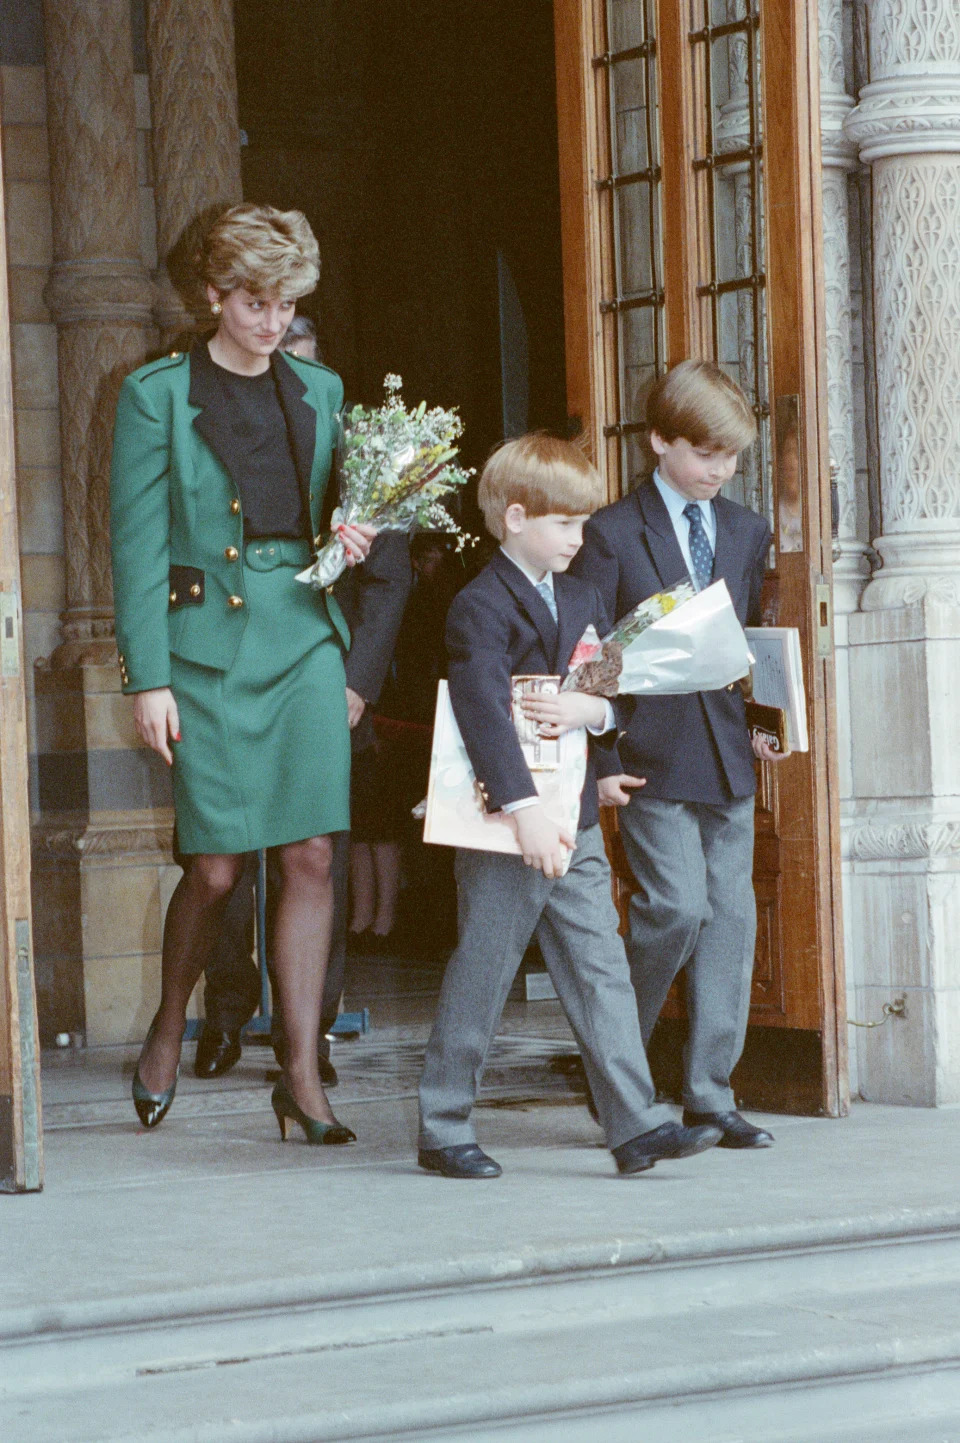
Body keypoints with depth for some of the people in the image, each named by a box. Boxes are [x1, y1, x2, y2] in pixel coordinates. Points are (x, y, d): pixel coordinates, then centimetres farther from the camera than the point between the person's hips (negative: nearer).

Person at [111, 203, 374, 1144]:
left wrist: (349, 537, 1)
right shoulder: (156, 396, 0)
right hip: (206, 643, -4)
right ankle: (166, 1038, 22)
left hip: (304, 640, 4)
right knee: (216, 866, -4)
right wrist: (148, 677, -9)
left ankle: (302, 1076, 3)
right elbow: (137, 543, -3)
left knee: (310, 857, -3)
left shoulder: (318, 391, 13)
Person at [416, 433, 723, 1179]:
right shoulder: (482, 607, -11)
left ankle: (638, 1123, 2)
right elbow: (485, 712, -22)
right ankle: (443, 1130, 10)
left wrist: (593, 709, -11)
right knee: (481, 977, 0)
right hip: (503, 830, -7)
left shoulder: (584, 599, 15)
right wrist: (525, 811, -32)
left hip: (575, 824, 7)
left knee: (602, 971, 3)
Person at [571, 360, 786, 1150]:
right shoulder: (613, 534, -3)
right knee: (677, 906, -14)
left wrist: (759, 724, 6)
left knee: (732, 913, 2)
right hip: (650, 752, -5)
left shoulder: (747, 532, 13)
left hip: (727, 756, 5)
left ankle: (710, 1092, 9)